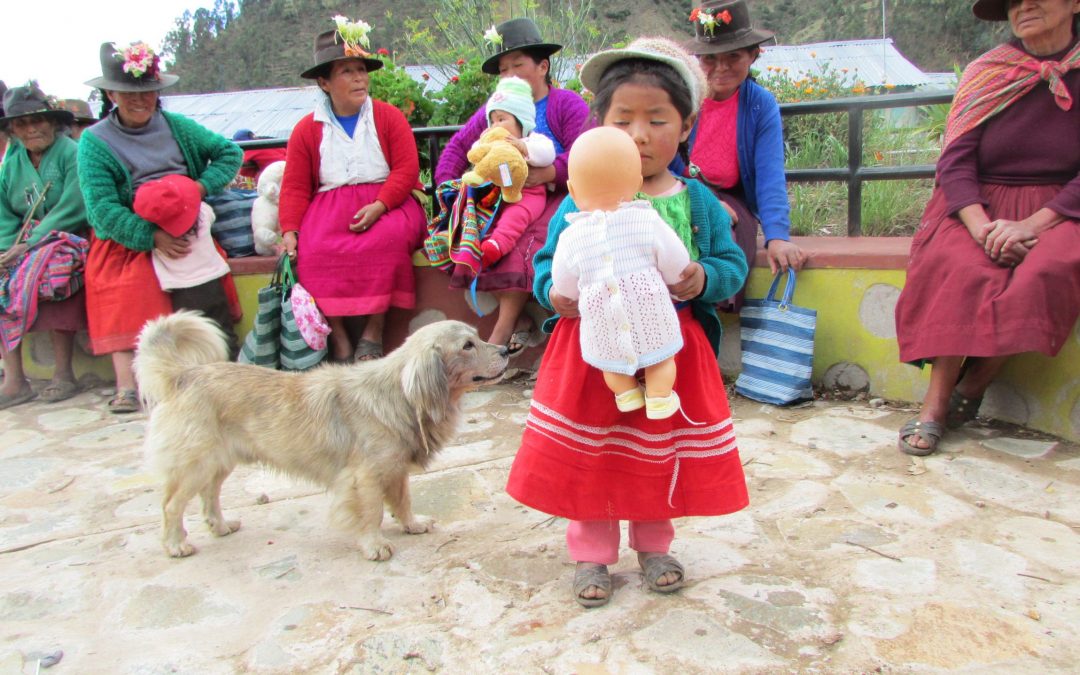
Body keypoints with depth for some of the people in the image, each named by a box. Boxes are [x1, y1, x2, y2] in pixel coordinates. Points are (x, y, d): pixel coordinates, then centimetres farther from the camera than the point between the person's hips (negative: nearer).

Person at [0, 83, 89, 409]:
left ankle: (63, 374, -25)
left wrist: (30, 244, -18)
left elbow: (72, 210, -14)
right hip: (27, 244, 6)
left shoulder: (71, 153, -4)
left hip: (69, 239, -6)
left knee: (46, 273, -33)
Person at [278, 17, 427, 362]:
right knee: (314, 251, -29)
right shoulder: (307, 129, 11)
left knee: (390, 238, -34)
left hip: (386, 202, -1)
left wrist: (378, 206, -18)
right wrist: (289, 231, -10)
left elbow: (407, 169, -3)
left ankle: (373, 331, -21)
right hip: (329, 208, 2)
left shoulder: (387, 116, 8)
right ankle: (337, 335, -19)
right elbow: (295, 187, 6)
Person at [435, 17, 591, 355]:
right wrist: (446, 182, 6)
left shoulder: (568, 104, 3)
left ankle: (502, 332, -32)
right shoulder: (492, 110, 20)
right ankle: (518, 317, -24)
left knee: (534, 238, -35)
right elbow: (457, 147, 24)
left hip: (554, 197, -5)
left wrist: (551, 172, -27)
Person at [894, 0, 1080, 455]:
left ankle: (972, 388, -19)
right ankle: (935, 404, -28)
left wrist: (1030, 225, -21)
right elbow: (955, 161, -3)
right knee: (962, 269, -32)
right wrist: (982, 226, -20)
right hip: (980, 206, 1)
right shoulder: (986, 74, 6)